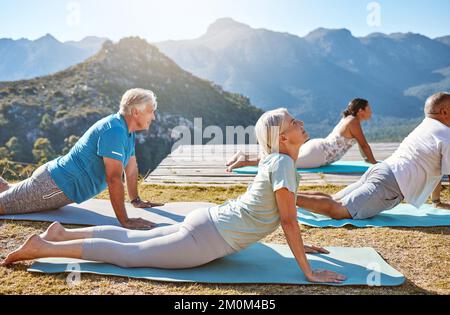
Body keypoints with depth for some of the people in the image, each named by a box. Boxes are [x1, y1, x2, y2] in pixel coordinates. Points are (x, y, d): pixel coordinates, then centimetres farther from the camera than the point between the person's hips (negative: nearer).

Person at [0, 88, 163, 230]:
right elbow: (114, 178, -34)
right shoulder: (114, 131, -28)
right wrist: (125, 221, -33)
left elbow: (131, 167, 14)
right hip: (53, 186, -10)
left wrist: (136, 200, 17)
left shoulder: (127, 130, 3)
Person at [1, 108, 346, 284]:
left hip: (207, 221, 8)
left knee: (132, 238, 18)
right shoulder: (283, 163, -19)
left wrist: (300, 245, 25)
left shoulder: (278, 159, 10)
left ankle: (62, 233, 28)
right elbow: (288, 220, -20)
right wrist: (308, 271, -14)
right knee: (127, 253, 1)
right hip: (206, 239, -8)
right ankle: (43, 247, 8)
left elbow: (282, 214, 22)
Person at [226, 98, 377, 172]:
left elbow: (360, 143, 33)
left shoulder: (349, 119, 22)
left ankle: (245, 156, 2)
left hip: (315, 148, 9)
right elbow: (364, 144, -5)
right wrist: (374, 162, 6)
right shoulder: (354, 122, -6)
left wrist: (367, 159, 34)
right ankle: (246, 161, -26)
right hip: (317, 154, -9)